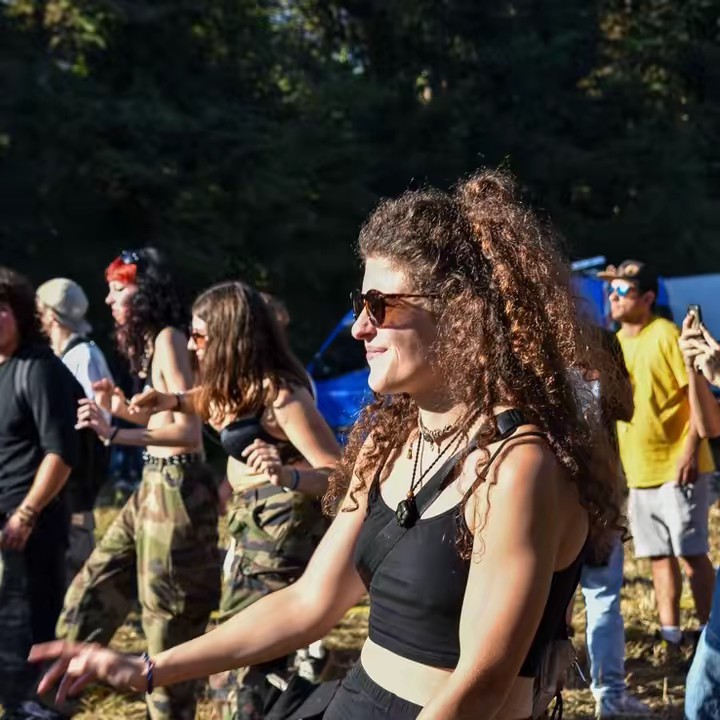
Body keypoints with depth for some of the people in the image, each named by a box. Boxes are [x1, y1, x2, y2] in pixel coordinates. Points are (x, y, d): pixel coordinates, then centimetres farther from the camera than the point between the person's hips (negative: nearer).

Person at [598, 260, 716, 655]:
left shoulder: (665, 334, -11)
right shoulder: (616, 342, 12)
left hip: (676, 467, -7)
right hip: (637, 470, 7)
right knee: (659, 556, 11)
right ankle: (670, 636, 18)